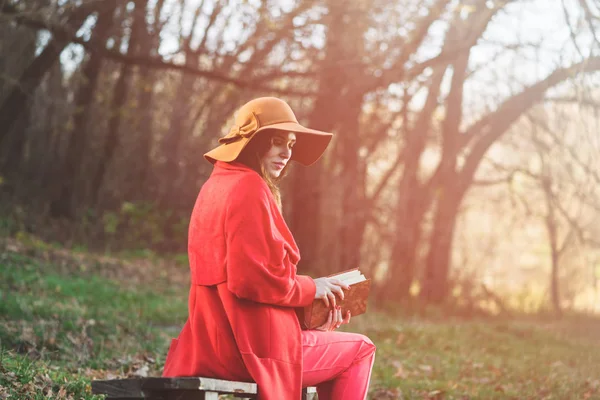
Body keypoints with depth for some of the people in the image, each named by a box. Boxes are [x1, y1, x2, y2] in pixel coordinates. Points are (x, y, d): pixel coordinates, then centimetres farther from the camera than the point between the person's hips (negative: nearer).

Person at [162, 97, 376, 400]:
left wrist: (312, 311, 10)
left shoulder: (217, 185, 16)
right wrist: (311, 289, -8)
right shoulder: (249, 188, -16)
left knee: (328, 337, 31)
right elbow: (251, 279, -25)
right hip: (253, 345, -10)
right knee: (358, 350, 10)